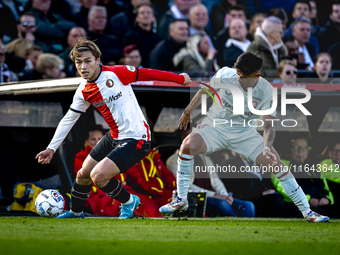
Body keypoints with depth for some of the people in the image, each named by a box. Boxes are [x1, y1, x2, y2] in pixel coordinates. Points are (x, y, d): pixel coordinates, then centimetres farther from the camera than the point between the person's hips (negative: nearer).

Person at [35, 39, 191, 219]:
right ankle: (75, 213, 42)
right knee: (83, 175, 15)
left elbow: (148, 74, -8)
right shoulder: (83, 91, 0)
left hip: (135, 140, -7)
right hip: (114, 137, 7)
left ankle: (129, 201, 8)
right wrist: (51, 148, 9)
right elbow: (68, 119, 11)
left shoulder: (116, 74, -19)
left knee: (98, 176, -18)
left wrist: (180, 79, 2)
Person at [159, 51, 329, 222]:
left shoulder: (265, 91, -19)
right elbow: (206, 90, 1)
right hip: (215, 126, 0)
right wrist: (187, 112, 12)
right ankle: (181, 200, -13)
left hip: (244, 133, 1)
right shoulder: (225, 75, -20)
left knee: (277, 164, -13)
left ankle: (307, 212, 0)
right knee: (188, 145, -30)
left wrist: (267, 146, -36)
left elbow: (268, 125, -16)